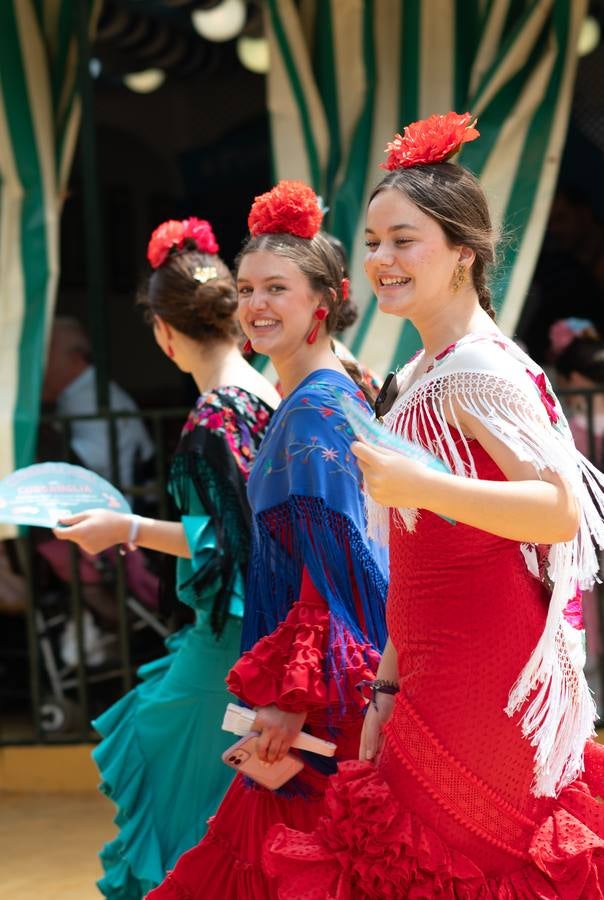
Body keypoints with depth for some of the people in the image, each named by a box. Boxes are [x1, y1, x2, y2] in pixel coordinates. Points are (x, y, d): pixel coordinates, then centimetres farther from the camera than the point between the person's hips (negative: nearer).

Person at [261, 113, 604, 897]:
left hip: (486, 680, -9)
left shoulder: (481, 369, -13)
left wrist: (418, 486, -35)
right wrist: (387, 687, 15)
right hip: (436, 678, 9)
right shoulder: (418, 376, 14)